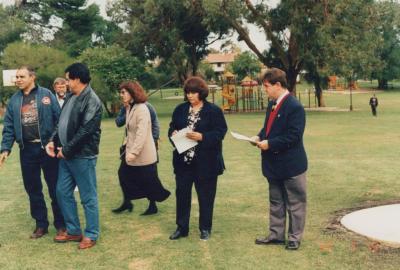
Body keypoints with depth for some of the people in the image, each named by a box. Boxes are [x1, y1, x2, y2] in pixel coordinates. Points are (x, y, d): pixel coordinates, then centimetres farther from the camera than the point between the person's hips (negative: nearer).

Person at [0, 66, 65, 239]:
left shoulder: (46, 95, -3)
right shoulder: (14, 100, 8)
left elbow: (59, 119, -6)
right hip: (27, 150, 4)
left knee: (55, 188, 4)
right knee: (33, 189, 10)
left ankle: (60, 224, 16)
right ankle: (41, 224, 23)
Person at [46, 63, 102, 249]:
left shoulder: (91, 101, -16)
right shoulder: (71, 97, 11)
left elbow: (85, 131, -21)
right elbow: (61, 122, 17)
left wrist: (66, 150, -15)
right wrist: (53, 141, 3)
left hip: (83, 156, -9)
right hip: (66, 155, 9)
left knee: (88, 197, 2)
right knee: (63, 192, 15)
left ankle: (91, 235, 16)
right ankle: (73, 230, 28)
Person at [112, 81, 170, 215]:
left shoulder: (141, 109, -20)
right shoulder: (129, 108, 9)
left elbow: (141, 133, -28)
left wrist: (134, 152, -32)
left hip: (143, 153, -9)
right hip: (131, 150, 9)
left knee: (148, 180, 5)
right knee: (123, 173, 11)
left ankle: (153, 206, 22)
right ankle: (127, 203, 25)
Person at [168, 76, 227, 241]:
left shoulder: (214, 110, -6)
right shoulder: (180, 109, 9)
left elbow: (220, 133, -10)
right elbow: (171, 128, 13)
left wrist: (202, 137, -23)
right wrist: (173, 133, -10)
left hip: (205, 162, -4)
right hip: (183, 161, 4)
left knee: (206, 196, 7)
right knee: (182, 194, 8)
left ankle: (205, 228, 21)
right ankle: (181, 228, 20)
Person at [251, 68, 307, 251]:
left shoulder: (294, 107, -19)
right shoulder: (272, 105, 9)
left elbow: (294, 136, -23)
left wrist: (270, 144, -22)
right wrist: (260, 137, -1)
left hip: (290, 164, -9)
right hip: (273, 164, 9)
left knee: (295, 203, 7)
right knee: (275, 202, 17)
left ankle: (294, 237, 18)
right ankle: (276, 235, 29)